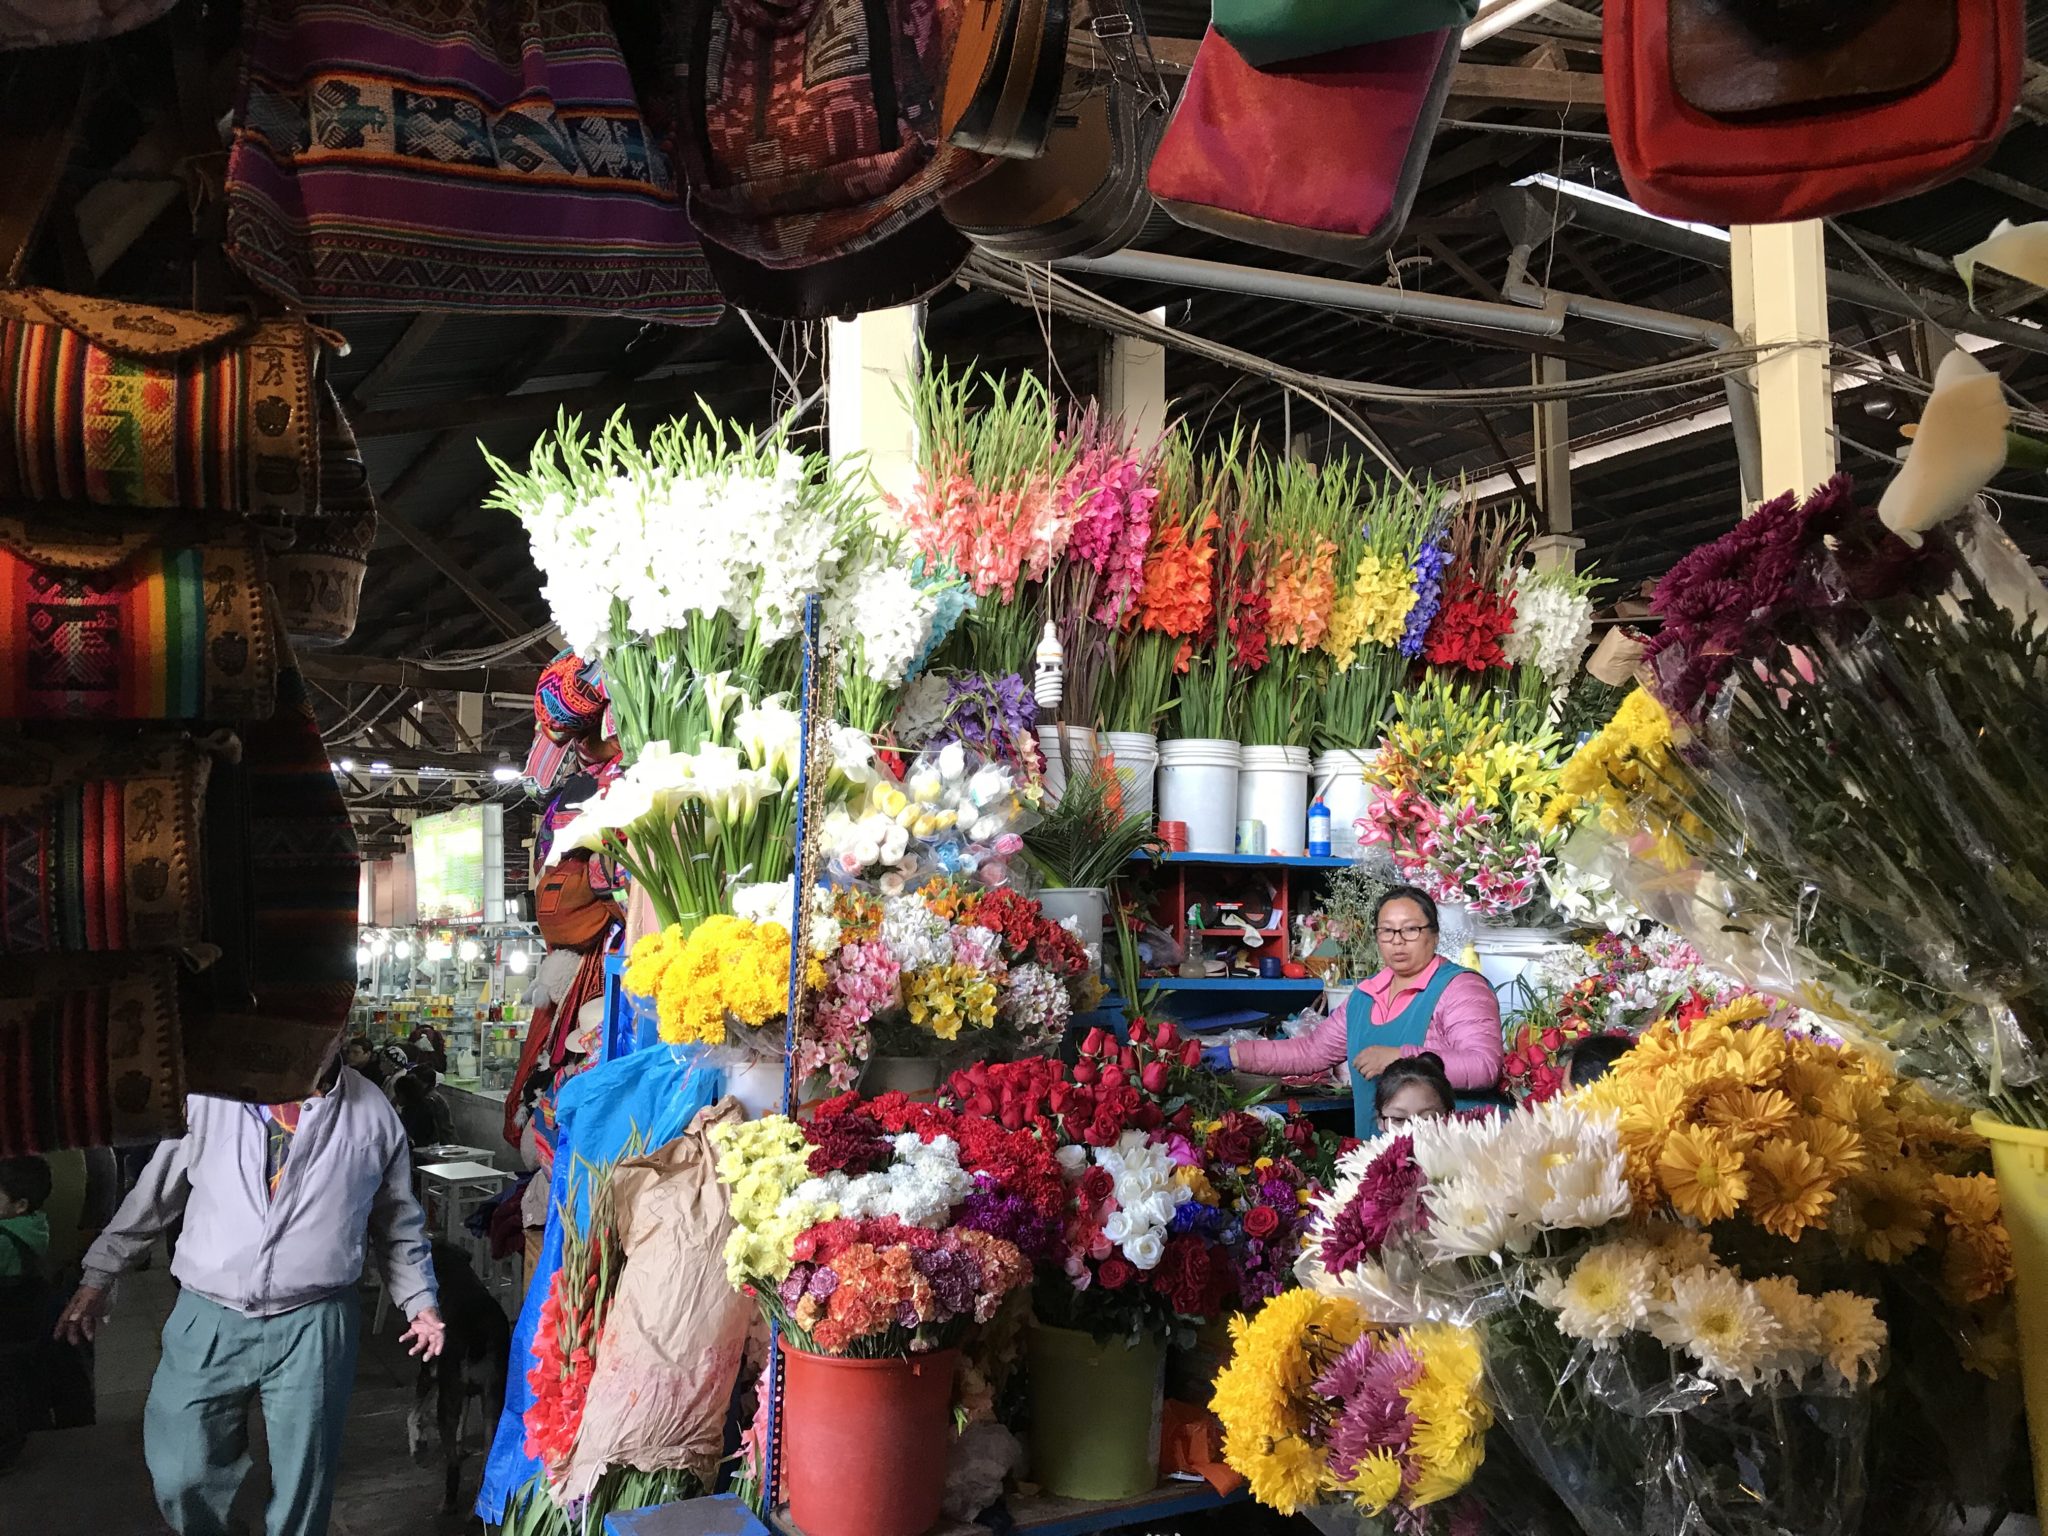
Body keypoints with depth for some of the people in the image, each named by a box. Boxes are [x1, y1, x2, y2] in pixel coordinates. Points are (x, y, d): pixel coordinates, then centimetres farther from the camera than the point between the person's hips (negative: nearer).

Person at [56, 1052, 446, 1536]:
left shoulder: (372, 1113, 0)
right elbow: (155, 1192, 10)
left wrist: (419, 1301, 7)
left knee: (301, 1490, 7)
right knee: (180, 1478, 6)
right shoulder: (209, 1097, -1)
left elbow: (397, 1222, 12)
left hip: (314, 1327, 0)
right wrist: (98, 1277, 12)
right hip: (208, 1320, 1)